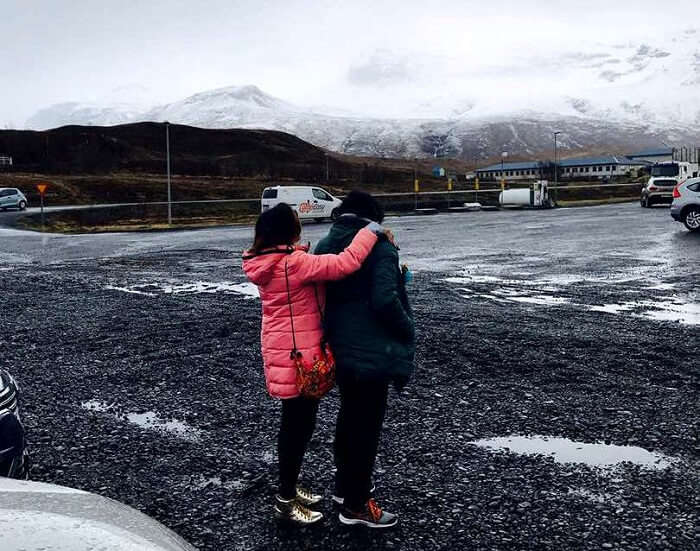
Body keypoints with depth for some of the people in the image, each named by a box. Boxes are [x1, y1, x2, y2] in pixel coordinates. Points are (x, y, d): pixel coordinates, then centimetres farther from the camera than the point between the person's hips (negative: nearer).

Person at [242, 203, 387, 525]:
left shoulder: (267, 262, 5)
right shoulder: (294, 263, -23)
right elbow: (345, 264, -29)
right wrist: (372, 231, -20)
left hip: (284, 350, 10)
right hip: (296, 354, -10)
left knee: (296, 421, 21)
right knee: (299, 424, 2)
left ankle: (289, 487, 35)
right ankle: (286, 500, 14)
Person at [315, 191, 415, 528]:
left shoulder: (324, 246, 7)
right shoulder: (380, 247, -15)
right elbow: (385, 299, -24)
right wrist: (408, 331, -10)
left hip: (339, 347, 8)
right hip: (372, 351, -8)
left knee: (349, 415, 22)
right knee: (367, 423, 3)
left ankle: (345, 486, 36)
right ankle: (355, 504, 14)